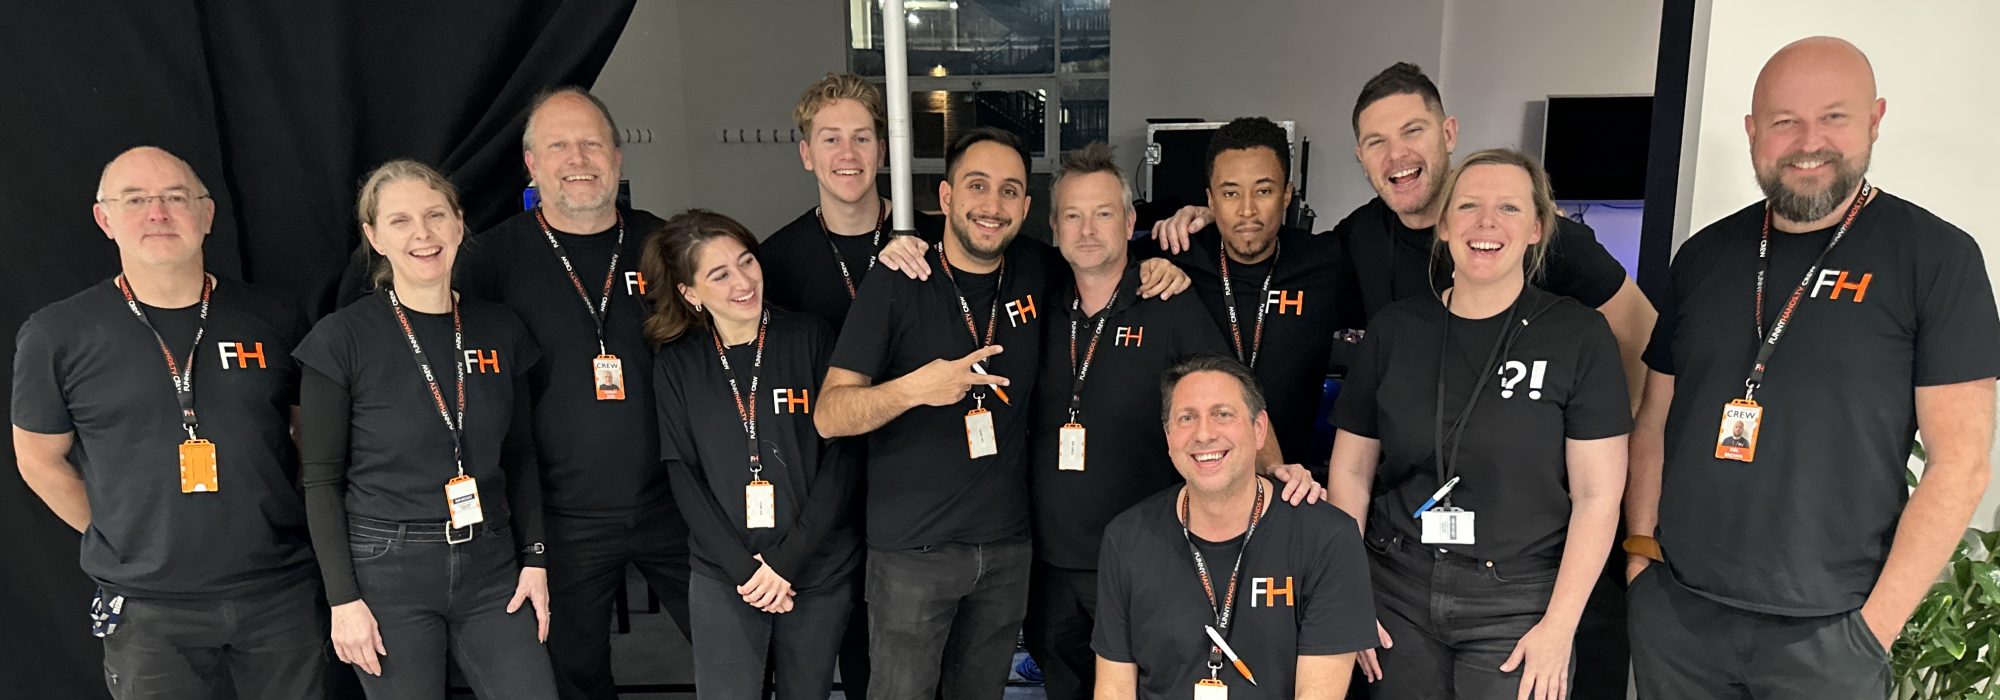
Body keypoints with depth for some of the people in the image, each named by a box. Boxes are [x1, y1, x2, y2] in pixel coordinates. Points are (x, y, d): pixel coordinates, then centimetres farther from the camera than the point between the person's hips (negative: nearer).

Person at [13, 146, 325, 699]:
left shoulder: (271, 322, 0)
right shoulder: (57, 335, -3)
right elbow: (40, 458, 7)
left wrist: (296, 526, 5)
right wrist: (122, 542, 4)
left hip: (281, 594, 1)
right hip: (147, 608, -1)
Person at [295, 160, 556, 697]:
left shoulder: (500, 330, 3)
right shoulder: (343, 339, -7)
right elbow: (322, 479, -4)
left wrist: (534, 559, 4)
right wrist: (343, 598, -8)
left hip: (491, 565, 3)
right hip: (386, 570, -3)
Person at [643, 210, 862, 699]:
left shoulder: (810, 339, -3)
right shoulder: (676, 364, 1)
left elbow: (842, 457, -6)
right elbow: (684, 475, 0)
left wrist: (786, 561, -11)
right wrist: (744, 567, -10)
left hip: (820, 572, 0)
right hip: (722, 579, 1)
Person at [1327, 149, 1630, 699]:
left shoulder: (1579, 335, -5)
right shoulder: (1394, 330, 1)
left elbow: (1597, 493, -6)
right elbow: (1352, 471, 4)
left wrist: (1559, 625, -10)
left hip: (1517, 607, -2)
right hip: (1397, 598, 2)